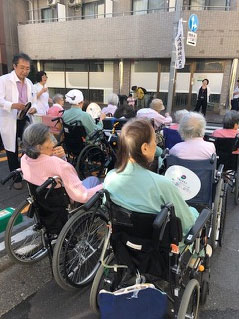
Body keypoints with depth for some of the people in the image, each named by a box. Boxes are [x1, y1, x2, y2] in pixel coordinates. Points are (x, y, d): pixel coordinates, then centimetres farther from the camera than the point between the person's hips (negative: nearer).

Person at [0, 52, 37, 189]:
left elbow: (34, 101, 15)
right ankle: (17, 178, 21)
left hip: (25, 121, 4)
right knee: (12, 151, 6)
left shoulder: (29, 83, 11)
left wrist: (33, 108, -9)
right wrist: (13, 105, -38)